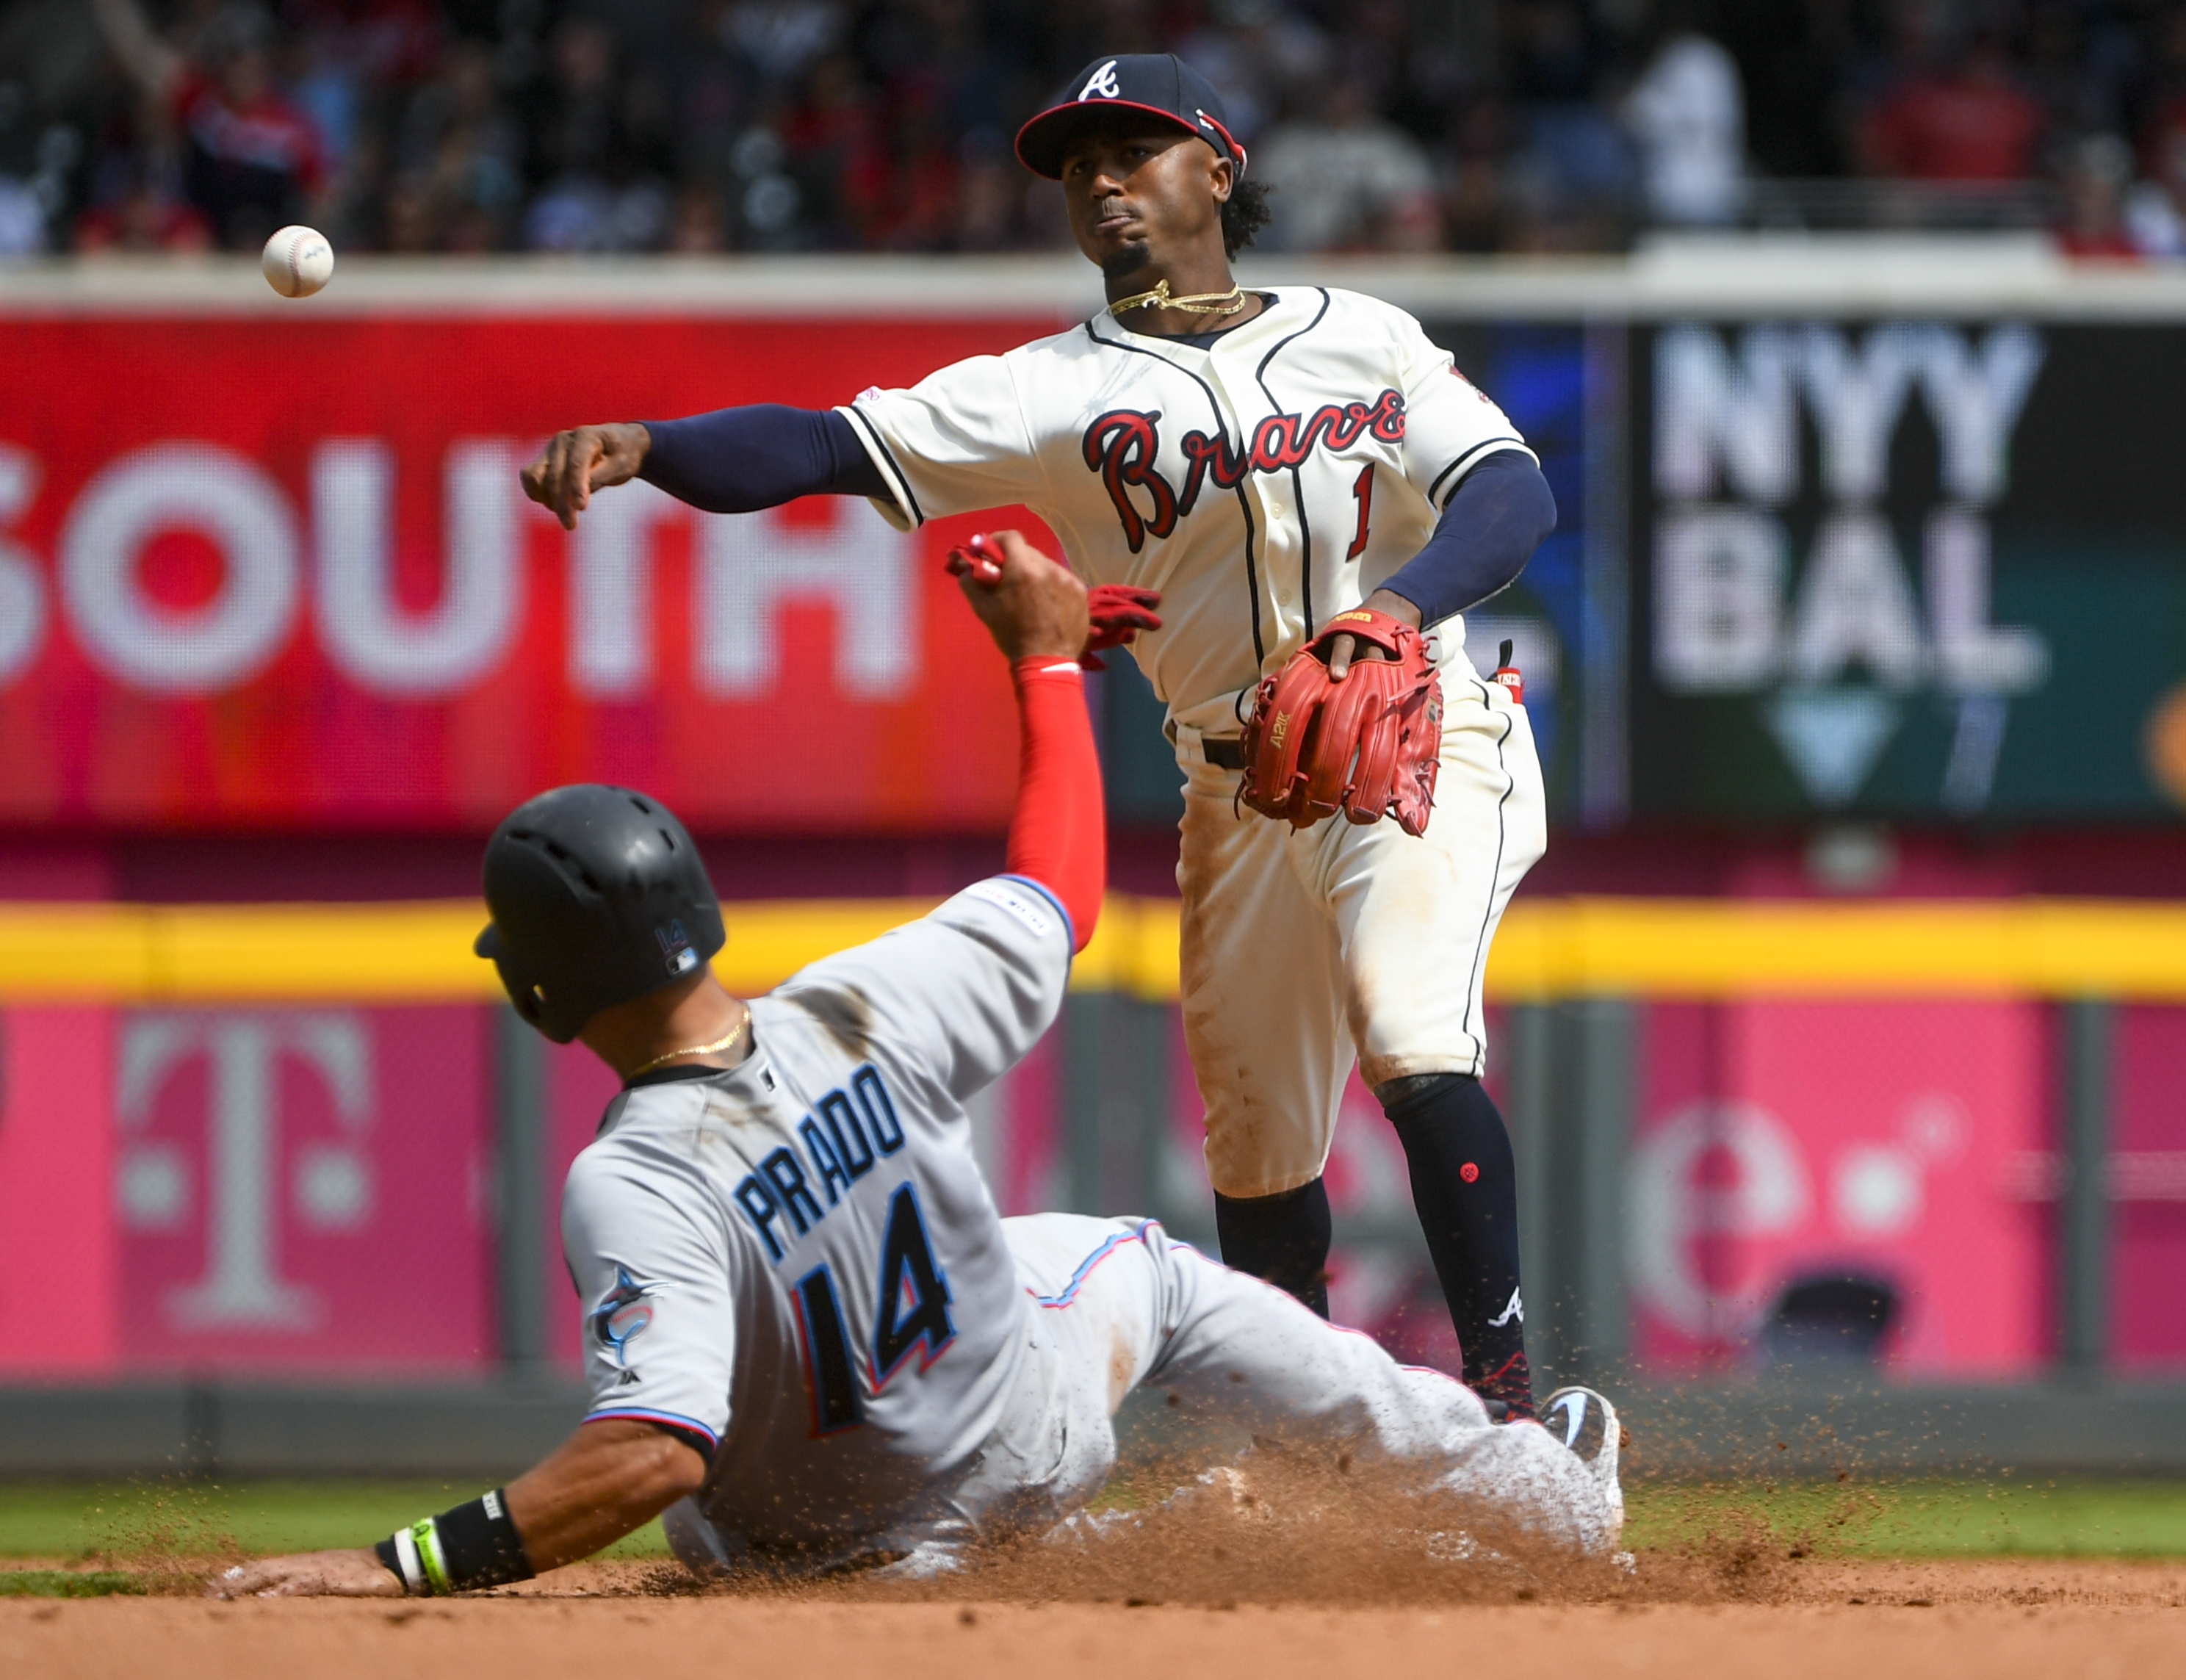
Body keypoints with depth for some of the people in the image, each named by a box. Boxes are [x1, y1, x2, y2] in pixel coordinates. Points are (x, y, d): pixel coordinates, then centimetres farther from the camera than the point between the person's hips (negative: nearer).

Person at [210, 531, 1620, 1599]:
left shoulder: (633, 1191, -37)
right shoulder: (865, 1014, -26)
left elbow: (656, 1452, -48)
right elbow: (1058, 896, -7)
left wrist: (412, 1565, -52)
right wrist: (1048, 657, 5)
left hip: (845, 1547, -3)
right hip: (1035, 1444, 3)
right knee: (1144, 1269, 33)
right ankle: (1548, 1492, 43)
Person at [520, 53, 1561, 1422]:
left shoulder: (1363, 337, 7)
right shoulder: (1055, 388, 4)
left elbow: (1514, 488, -4)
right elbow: (830, 448, -7)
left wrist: (1403, 603, -25)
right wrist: (639, 448, -25)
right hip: (1241, 789, 2)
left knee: (1418, 1052, -24)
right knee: (1261, 1142, 4)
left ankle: (1507, 1399, -20)